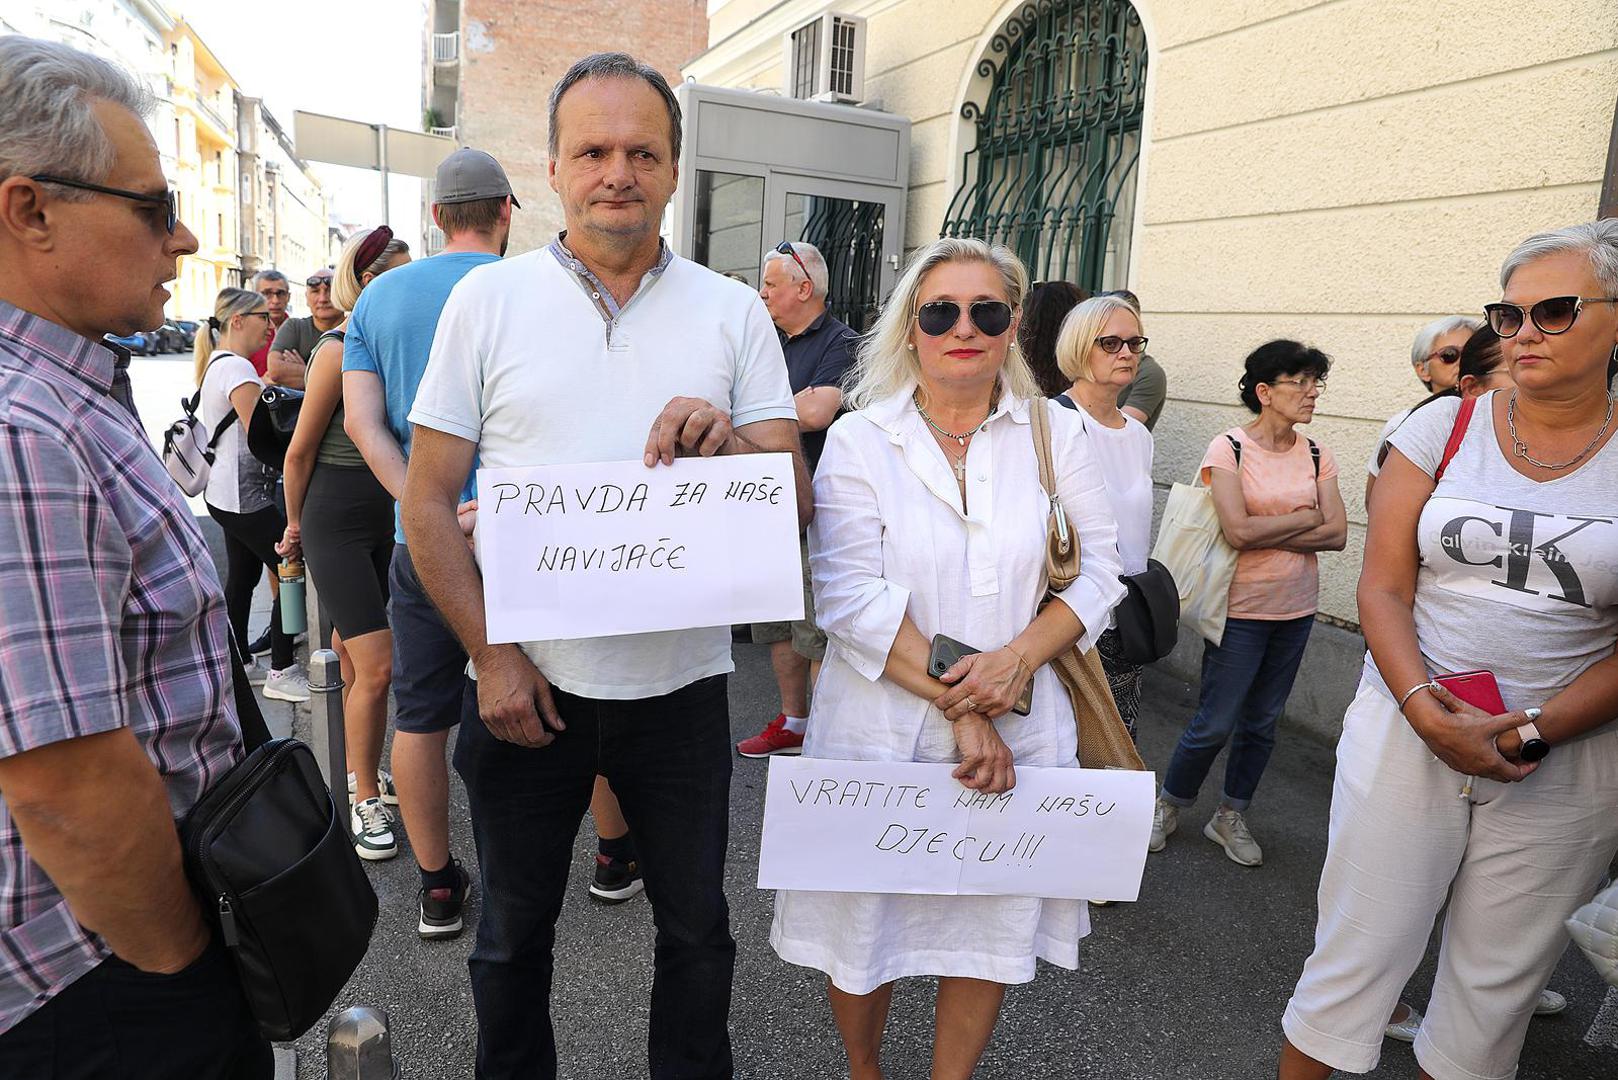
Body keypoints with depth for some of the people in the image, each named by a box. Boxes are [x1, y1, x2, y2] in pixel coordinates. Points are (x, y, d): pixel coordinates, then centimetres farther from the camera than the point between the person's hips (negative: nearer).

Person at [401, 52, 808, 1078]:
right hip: (526, 680, 0)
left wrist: (730, 442, -24)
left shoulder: (734, 312, 0)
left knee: (696, 926, 17)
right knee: (514, 929, 19)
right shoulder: (488, 299, -2)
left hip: (681, 682, 1)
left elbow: (797, 499, -3)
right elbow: (428, 502, -2)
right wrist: (493, 654, -10)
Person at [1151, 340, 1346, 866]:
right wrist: (1306, 517, -10)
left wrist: (1266, 533, -15)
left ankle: (1230, 817, 31)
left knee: (1263, 722, 14)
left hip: (1296, 609, 5)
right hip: (1242, 608, -5)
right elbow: (1238, 531, -22)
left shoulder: (1317, 456, 5)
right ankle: (1169, 804, 24)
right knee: (1216, 723, 1)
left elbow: (1337, 535, -5)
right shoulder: (1228, 449, -11)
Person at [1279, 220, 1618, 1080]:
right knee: (1355, 951, 5)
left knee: (1498, 980, 13)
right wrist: (1429, 716, -15)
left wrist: (1530, 732, -14)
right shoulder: (1443, 428, 0)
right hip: (1406, 731, 0)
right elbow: (1383, 589, -3)